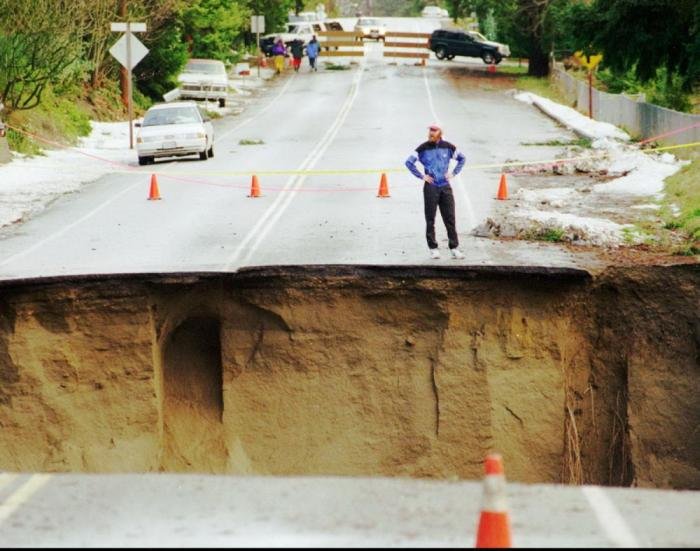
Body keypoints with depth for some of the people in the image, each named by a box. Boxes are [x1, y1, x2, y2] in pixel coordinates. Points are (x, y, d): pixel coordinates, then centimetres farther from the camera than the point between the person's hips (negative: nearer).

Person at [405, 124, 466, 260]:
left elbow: (461, 158, 18)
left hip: (445, 186, 2)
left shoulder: (448, 147, 4)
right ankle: (433, 248, 8)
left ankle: (454, 248, 5)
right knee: (430, 220, 1)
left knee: (450, 218, 1)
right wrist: (421, 176, -5)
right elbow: (409, 162, 1)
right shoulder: (423, 148, -3)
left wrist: (454, 173, 6)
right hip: (430, 187, -2)